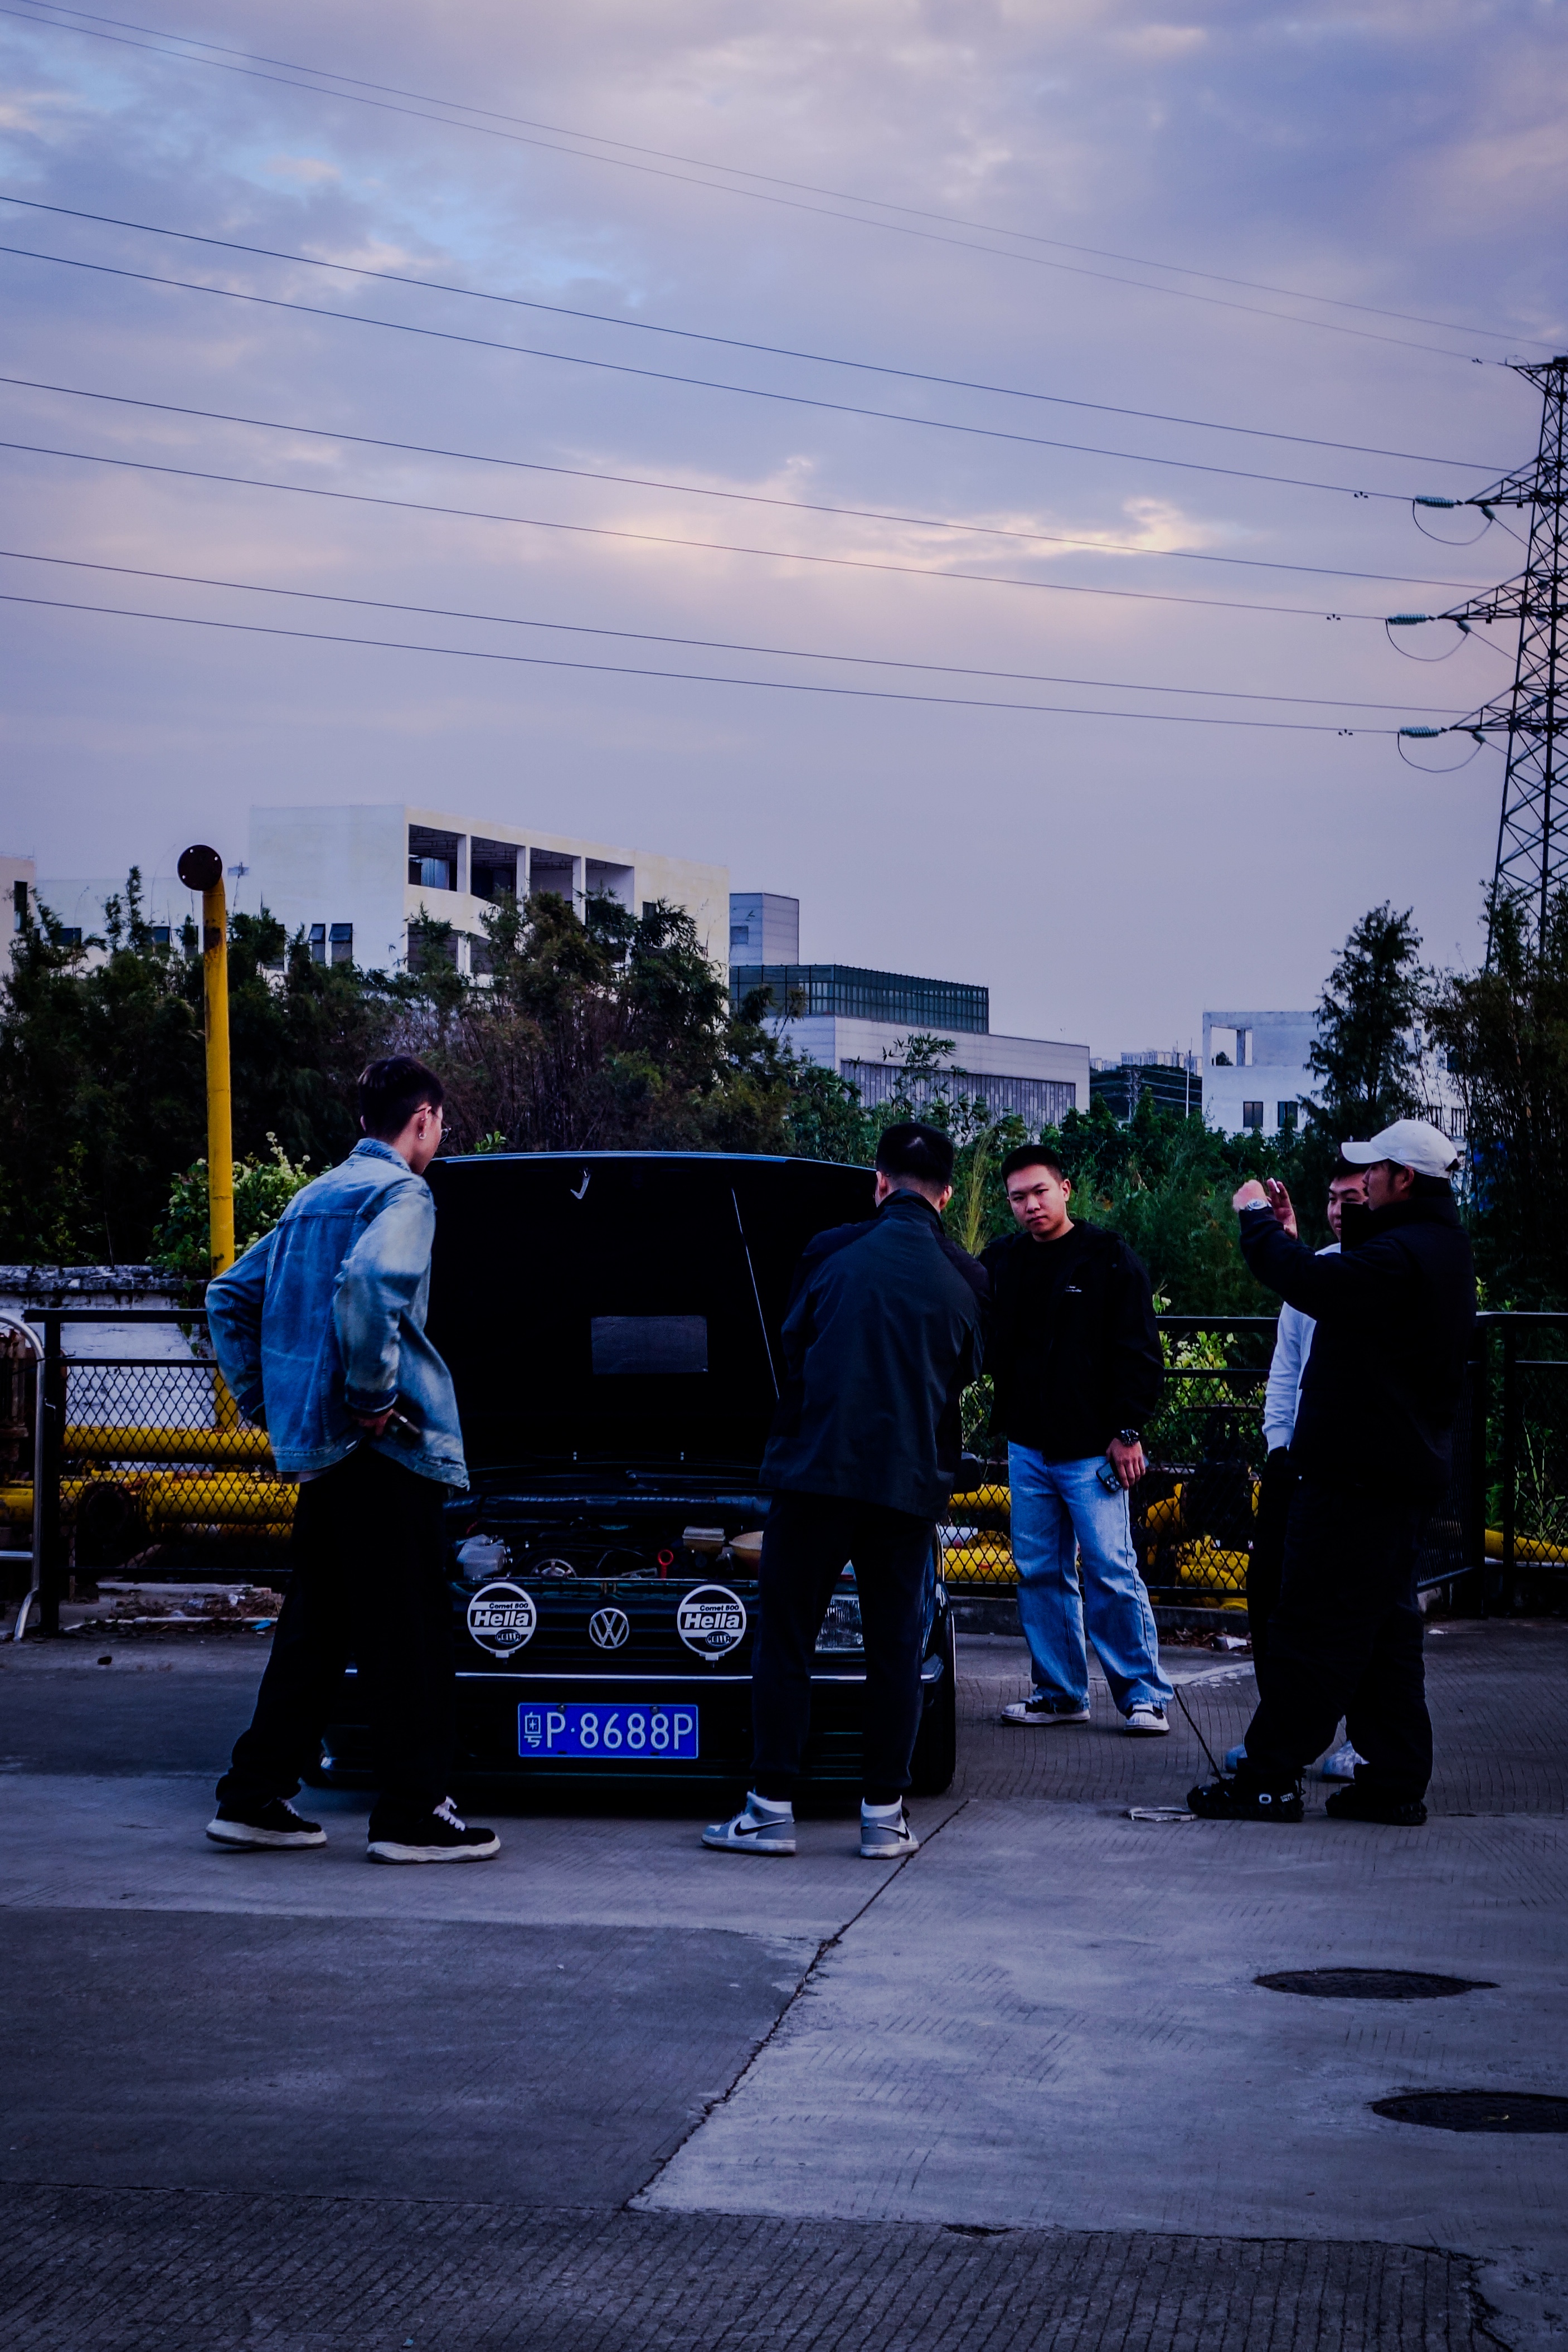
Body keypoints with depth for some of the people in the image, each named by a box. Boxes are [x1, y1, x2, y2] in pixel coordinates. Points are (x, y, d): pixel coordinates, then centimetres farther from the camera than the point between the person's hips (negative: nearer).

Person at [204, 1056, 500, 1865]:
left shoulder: (313, 1199, 19)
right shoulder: (400, 1194, -9)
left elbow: (230, 1296, 24)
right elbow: (370, 1281, -30)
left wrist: (261, 1399, 20)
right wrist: (372, 1394, -21)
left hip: (317, 1453, 9)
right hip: (384, 1452, -9)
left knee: (314, 1629, 14)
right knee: (408, 1637, -4)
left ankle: (254, 1797, 16)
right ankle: (412, 1814, -2)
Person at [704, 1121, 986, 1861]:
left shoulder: (829, 1253, 1)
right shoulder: (965, 1279, 5)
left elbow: (792, 1353, 11)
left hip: (815, 1470, -2)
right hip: (910, 1483, 2)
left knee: (785, 1639, 5)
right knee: (895, 1648, 9)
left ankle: (772, 1808, 3)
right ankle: (883, 1815, 8)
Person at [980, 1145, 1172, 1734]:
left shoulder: (1107, 1259, -3)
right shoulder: (999, 1263, 9)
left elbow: (1138, 1353, -4)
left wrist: (1127, 1431, -8)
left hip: (1091, 1447, -5)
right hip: (1027, 1447, 5)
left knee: (1111, 1572, -7)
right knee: (1040, 1573, 6)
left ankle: (1144, 1694, 0)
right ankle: (1059, 1691, 15)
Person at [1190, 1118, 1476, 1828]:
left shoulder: (1402, 1256, -20)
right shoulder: (1440, 1249, 14)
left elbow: (1310, 1283, -26)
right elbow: (1346, 1286, 19)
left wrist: (1257, 1218, -10)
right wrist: (1284, 1232, 14)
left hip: (1357, 1471, -10)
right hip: (1404, 1469, 10)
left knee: (1314, 1626, -6)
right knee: (1384, 1627, 13)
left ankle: (1270, 1777, -3)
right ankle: (1395, 1781, 15)